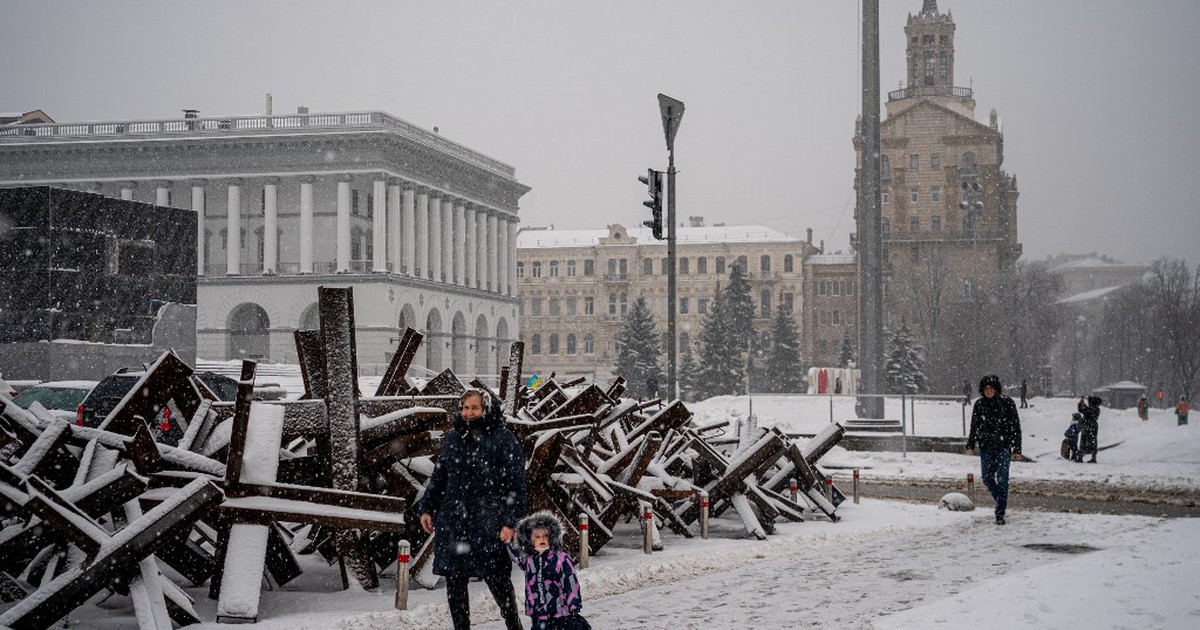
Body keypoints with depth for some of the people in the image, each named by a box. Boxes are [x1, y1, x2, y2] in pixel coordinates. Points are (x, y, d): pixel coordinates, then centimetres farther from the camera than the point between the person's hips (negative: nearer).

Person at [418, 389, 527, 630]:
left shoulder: (502, 439, -4)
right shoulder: (452, 438, 11)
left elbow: (516, 483, -7)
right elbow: (439, 476, 21)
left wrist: (510, 521, -12)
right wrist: (426, 508, 15)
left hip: (487, 522, -5)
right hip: (452, 521, 5)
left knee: (496, 579, -3)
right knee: (454, 580, 6)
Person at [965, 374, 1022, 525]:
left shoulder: (1007, 403, -5)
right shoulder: (979, 404, 3)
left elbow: (1015, 427, -3)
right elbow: (974, 426, 13)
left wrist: (1017, 450, -5)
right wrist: (970, 446, 8)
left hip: (1003, 447, -4)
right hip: (986, 447, 4)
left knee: (1002, 480, -9)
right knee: (987, 479, 9)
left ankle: (1000, 513, -5)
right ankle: (1002, 502, 34)